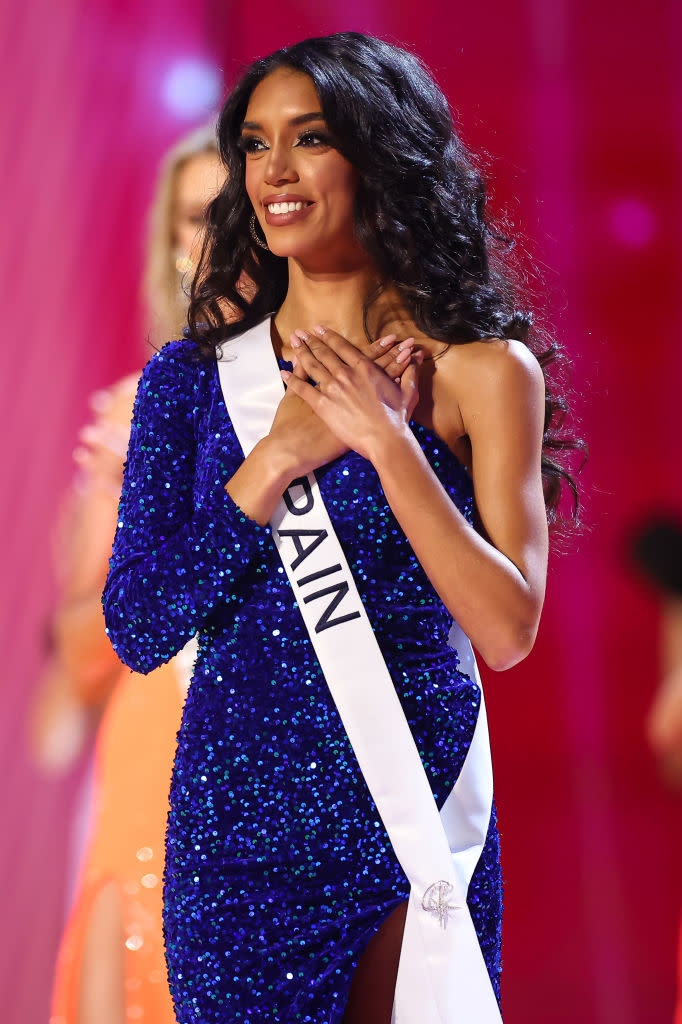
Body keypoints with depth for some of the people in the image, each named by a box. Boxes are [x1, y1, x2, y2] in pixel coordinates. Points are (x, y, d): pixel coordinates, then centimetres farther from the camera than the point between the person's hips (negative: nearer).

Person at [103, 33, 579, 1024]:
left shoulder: (482, 372, -4)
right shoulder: (191, 378, 2)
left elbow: (507, 631, -12)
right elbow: (136, 630, -5)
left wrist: (386, 440, -18)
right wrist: (274, 461, -14)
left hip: (415, 825, -1)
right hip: (234, 821, 2)